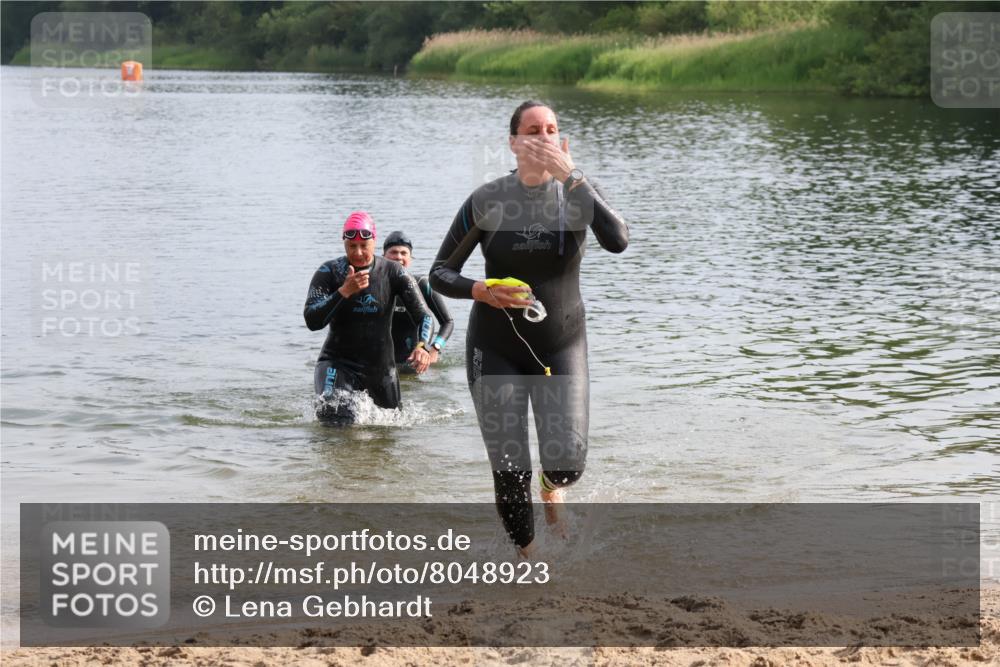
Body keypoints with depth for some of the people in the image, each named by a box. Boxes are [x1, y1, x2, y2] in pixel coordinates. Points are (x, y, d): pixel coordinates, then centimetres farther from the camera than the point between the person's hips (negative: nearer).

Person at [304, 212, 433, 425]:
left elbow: (423, 316, -9)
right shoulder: (329, 272, -11)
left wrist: (422, 346, -30)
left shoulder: (393, 273, -7)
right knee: (334, 413, -30)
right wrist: (344, 291, -31)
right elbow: (312, 321, -20)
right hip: (338, 362, -3)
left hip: (381, 365, 3)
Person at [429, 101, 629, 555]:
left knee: (567, 463, -13)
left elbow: (618, 241, -28)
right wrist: (483, 291, -26)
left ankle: (551, 486, 27)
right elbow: (440, 274, -5)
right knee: (510, 473, -3)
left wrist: (570, 175, -30)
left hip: (561, 347, 0)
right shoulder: (486, 201, -9)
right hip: (496, 351, 0)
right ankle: (527, 560, 24)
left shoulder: (577, 193, -8)